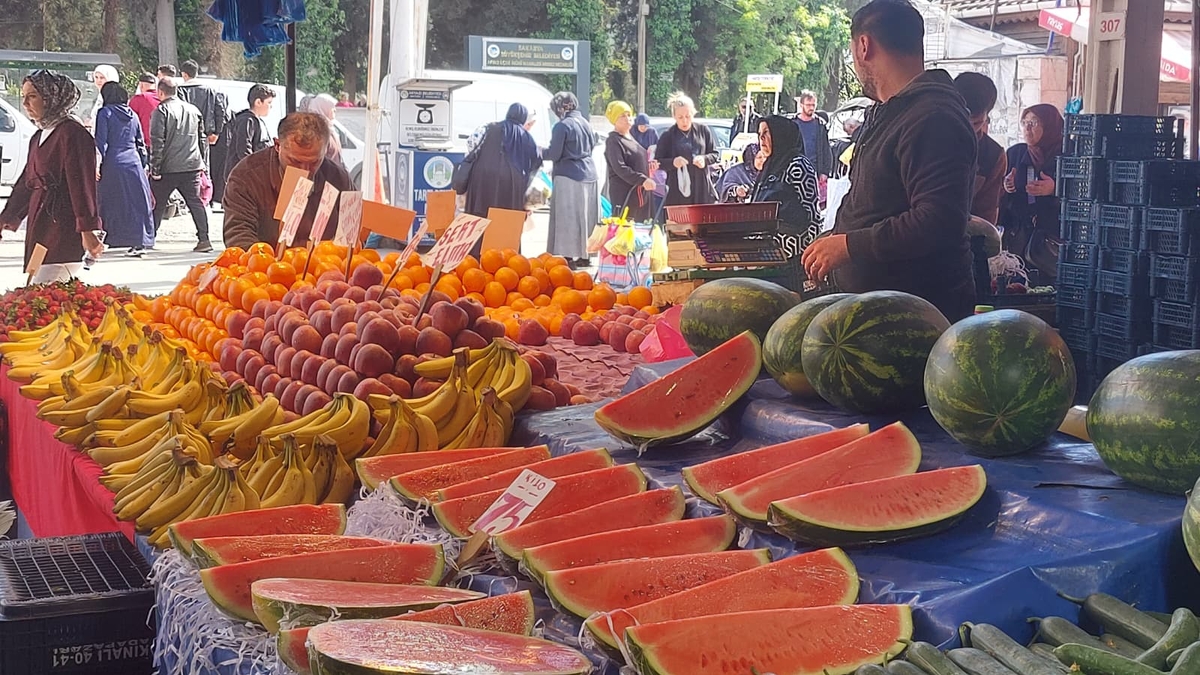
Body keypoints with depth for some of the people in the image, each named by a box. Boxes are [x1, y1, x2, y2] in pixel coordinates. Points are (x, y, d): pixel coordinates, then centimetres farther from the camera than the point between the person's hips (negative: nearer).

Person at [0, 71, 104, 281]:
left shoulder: (72, 134, -11)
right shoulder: (39, 137, 18)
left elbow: (81, 184, -17)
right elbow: (27, 182, 26)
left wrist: (87, 230, -21)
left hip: (63, 230, -9)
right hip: (40, 228, 9)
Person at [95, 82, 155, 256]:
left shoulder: (105, 113, -4)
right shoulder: (132, 115, 11)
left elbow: (101, 142, -9)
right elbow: (141, 142, 14)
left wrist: (97, 165, -7)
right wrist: (143, 164, 19)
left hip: (113, 164, -4)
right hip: (134, 163, 4)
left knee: (110, 203, 0)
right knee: (136, 202, 5)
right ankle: (138, 243, 4)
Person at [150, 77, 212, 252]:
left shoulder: (161, 111, -7)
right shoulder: (193, 110, 11)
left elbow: (157, 142, -12)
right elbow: (202, 139, 15)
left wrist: (155, 169, -9)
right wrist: (201, 163, 21)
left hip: (168, 167, -4)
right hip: (192, 166, 4)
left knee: (156, 205, 5)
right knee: (196, 202, 4)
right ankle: (204, 239, -3)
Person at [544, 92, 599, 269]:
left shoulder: (562, 126, -12)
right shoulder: (585, 123, 10)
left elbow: (554, 154, -13)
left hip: (569, 176, -7)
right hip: (589, 174, 7)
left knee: (567, 218, -3)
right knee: (586, 216, 12)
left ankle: (568, 257, -5)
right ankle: (584, 256, 18)